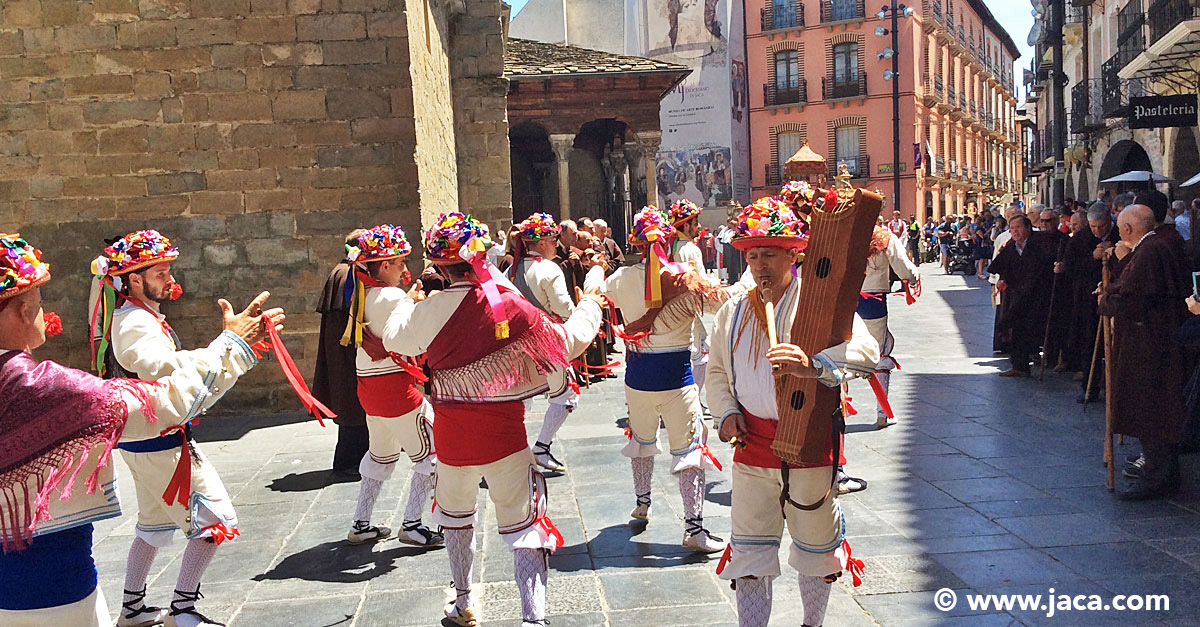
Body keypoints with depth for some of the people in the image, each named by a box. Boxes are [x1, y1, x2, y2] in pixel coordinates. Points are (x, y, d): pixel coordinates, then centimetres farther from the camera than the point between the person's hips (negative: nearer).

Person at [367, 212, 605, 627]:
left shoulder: (426, 313, -7)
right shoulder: (509, 305, -15)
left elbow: (394, 338, 16)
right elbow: (570, 342, -7)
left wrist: (406, 302, 35)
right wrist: (590, 300, 11)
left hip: (451, 436, 3)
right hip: (503, 436, -3)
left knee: (456, 515, 26)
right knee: (523, 526, 4)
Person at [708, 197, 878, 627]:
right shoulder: (733, 312, 7)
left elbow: (865, 351, -21)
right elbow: (717, 371, 17)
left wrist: (814, 366, -39)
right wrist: (726, 411, -1)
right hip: (752, 448, 3)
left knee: (816, 547, 15)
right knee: (750, 550, 6)